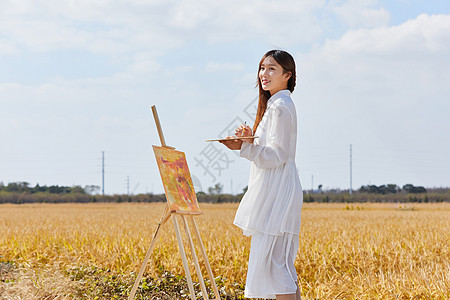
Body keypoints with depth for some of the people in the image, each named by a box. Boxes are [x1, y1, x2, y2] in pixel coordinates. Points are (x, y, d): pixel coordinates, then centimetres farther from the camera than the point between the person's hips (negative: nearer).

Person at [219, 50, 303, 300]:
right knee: (282, 263, 11)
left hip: (277, 193, -11)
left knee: (272, 261, -12)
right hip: (275, 192, 11)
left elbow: (278, 155, -18)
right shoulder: (275, 104, 19)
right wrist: (252, 139, 9)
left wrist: (244, 148, -28)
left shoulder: (280, 106, -12)